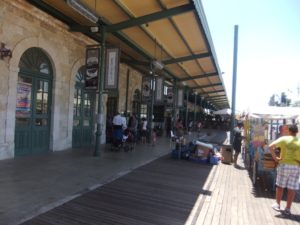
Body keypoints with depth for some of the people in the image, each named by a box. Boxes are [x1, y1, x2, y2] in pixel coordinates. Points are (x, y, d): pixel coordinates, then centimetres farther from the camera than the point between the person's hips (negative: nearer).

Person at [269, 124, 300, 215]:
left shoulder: (284, 139, -7)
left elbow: (271, 146, -18)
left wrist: (275, 157, -8)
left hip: (284, 165, -1)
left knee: (280, 185, 14)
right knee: (292, 188, 9)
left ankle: (277, 204, 24)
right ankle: (288, 209, 15)